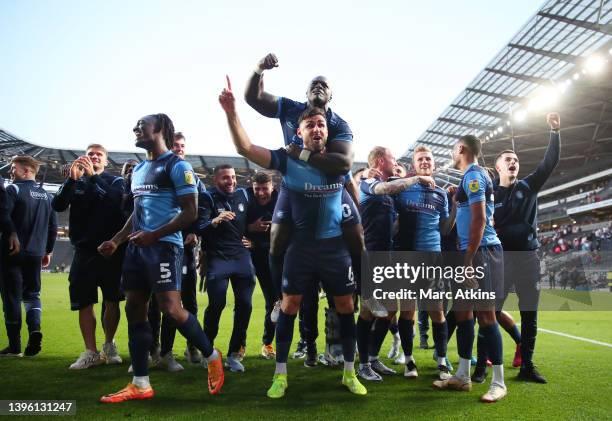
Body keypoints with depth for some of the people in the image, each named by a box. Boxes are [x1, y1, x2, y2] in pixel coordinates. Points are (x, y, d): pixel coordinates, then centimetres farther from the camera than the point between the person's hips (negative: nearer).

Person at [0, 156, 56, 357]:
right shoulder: (46, 195, 10)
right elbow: (53, 226, 13)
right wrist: (48, 251, 21)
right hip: (36, 253, 5)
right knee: (32, 293, 15)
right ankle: (35, 327, -9)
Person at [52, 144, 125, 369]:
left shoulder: (115, 181, 6)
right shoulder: (75, 181, 13)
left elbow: (117, 201, -16)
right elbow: (58, 206, -4)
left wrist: (93, 177, -20)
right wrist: (72, 179, -15)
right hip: (83, 250, 2)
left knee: (111, 300, 3)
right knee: (84, 303, 1)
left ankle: (109, 346, 19)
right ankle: (90, 352, 8)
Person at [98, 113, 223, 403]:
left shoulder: (177, 166, -6)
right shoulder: (138, 169, 20)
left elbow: (190, 212, -12)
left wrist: (154, 235, -19)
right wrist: (116, 240, 16)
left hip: (164, 246, -9)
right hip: (137, 247, 9)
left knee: (171, 308, -13)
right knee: (135, 310, 6)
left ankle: (212, 358, 11)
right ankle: (140, 384, 14)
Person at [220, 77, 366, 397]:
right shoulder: (288, 160, -7)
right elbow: (245, 148, -17)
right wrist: (231, 113, -29)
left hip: (336, 245, 3)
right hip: (301, 246, -2)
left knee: (346, 306, 7)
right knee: (289, 305, 3)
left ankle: (349, 372, 24)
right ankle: (280, 374, 17)